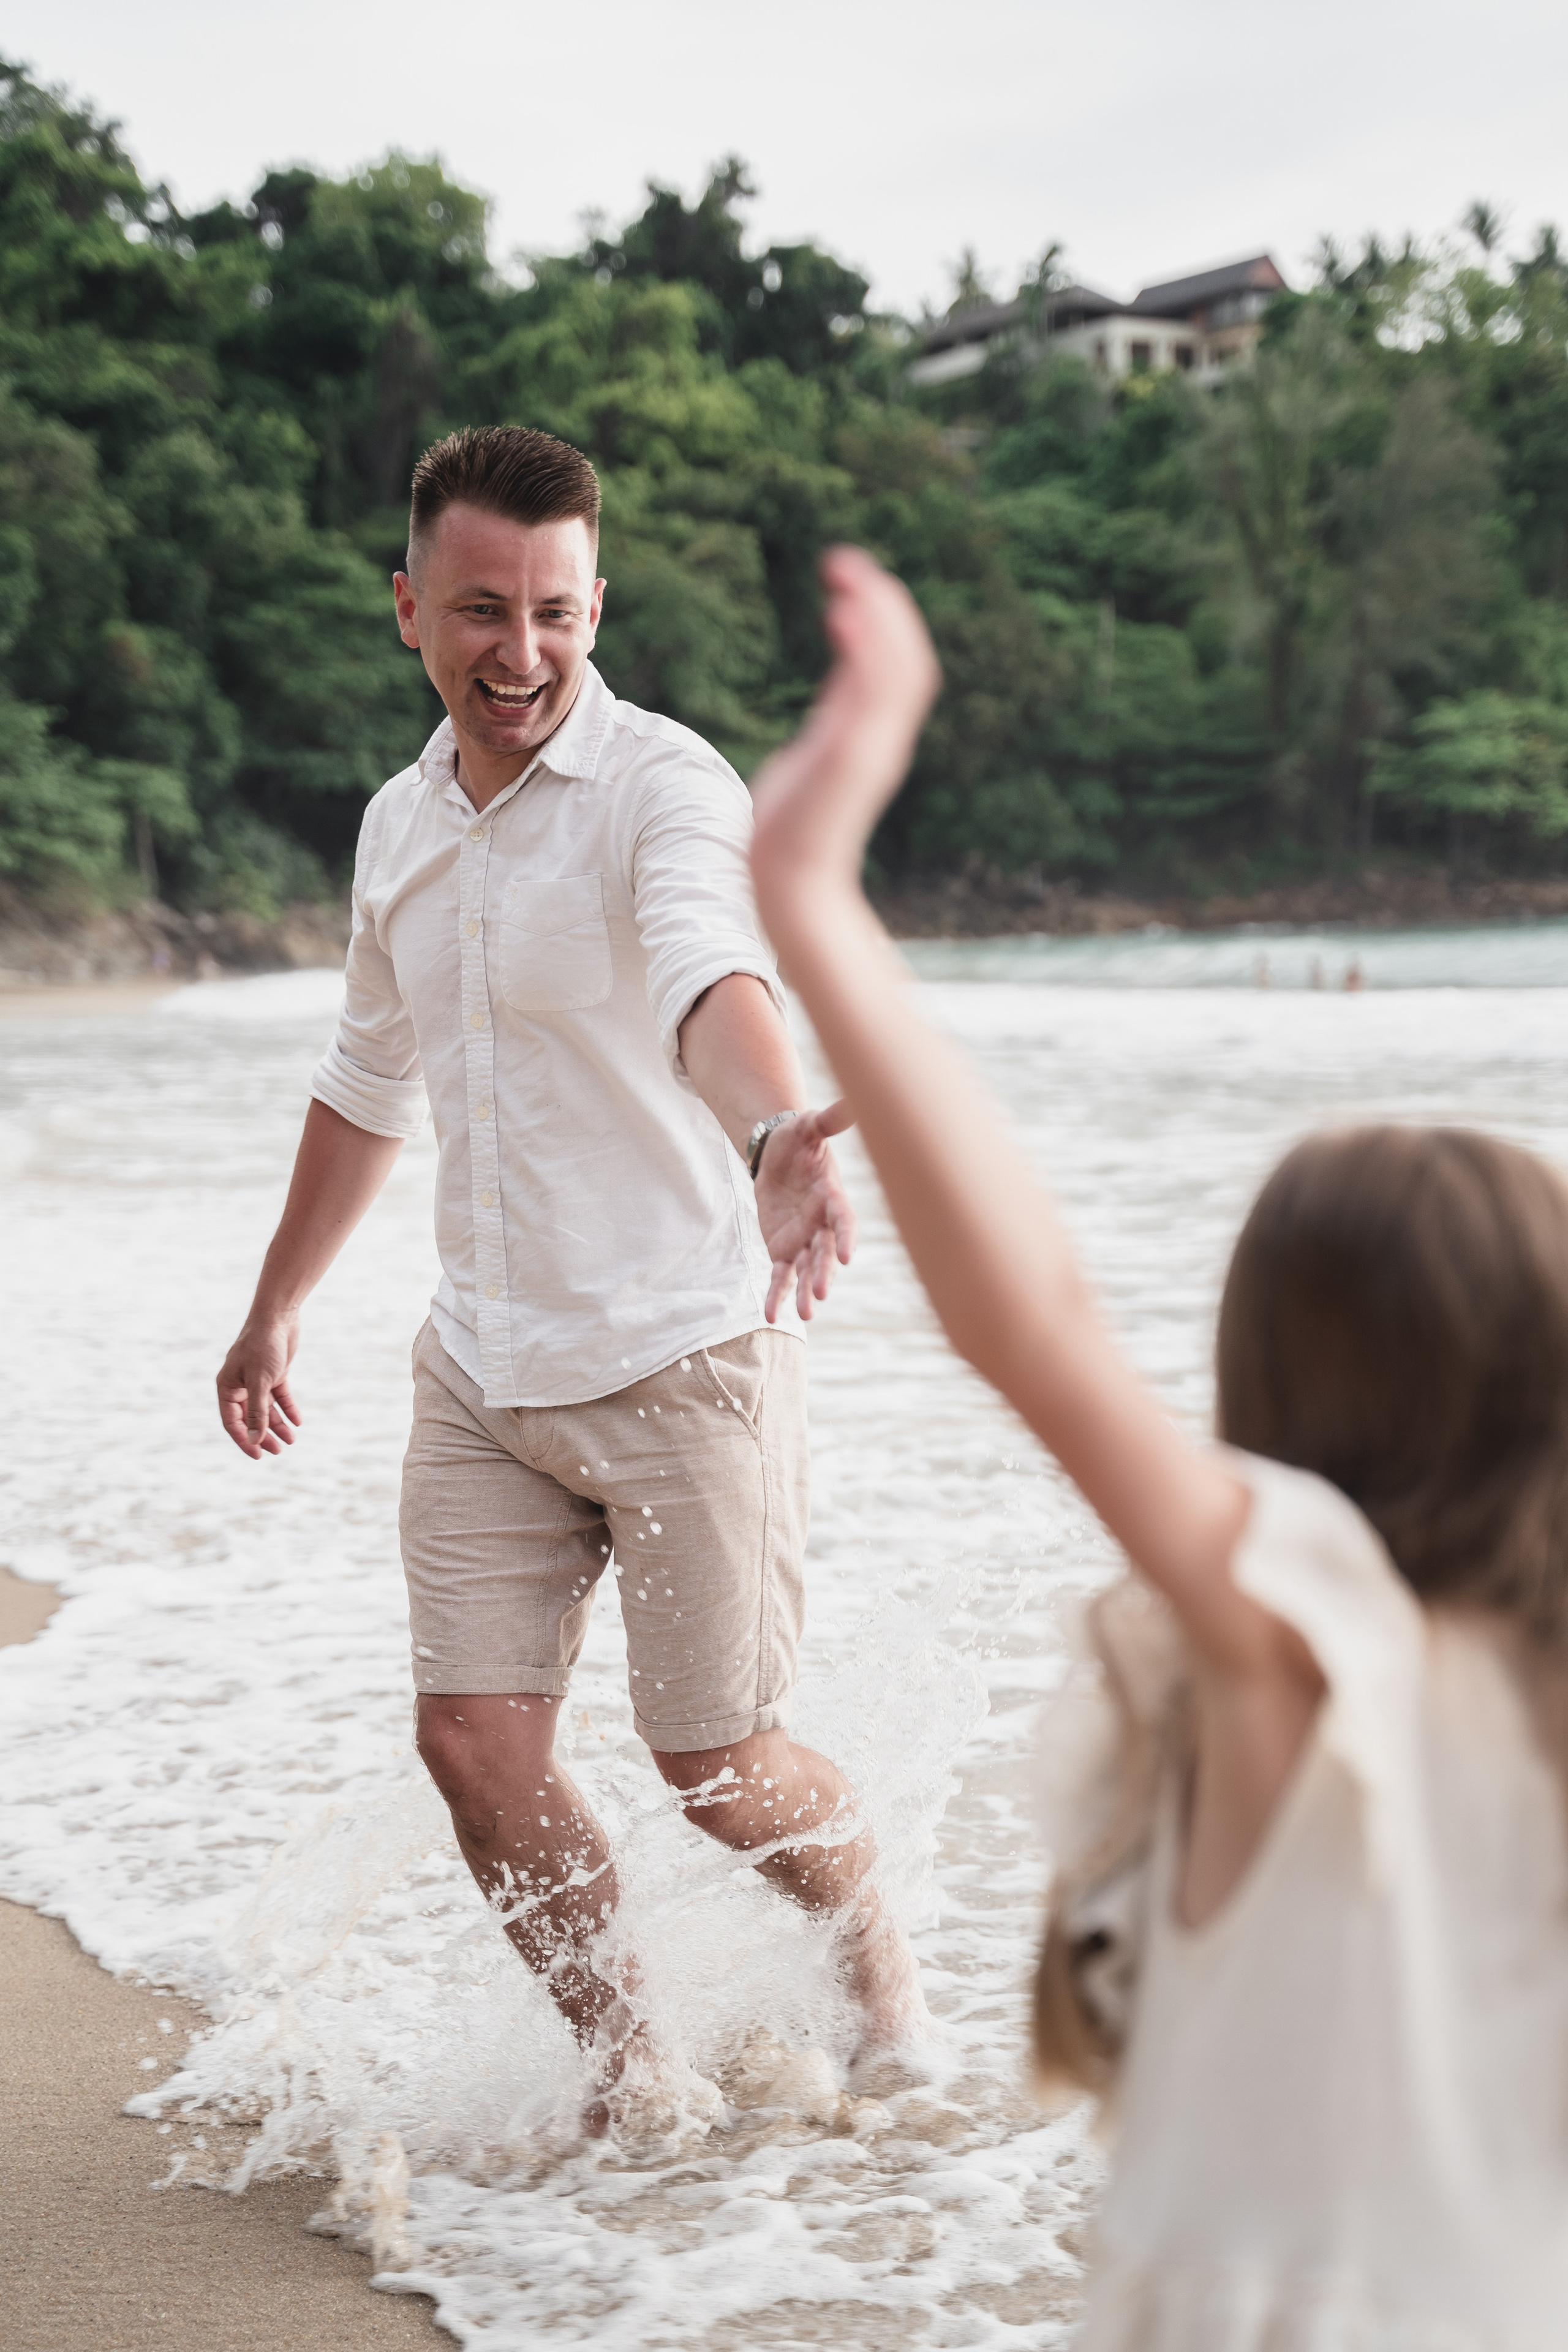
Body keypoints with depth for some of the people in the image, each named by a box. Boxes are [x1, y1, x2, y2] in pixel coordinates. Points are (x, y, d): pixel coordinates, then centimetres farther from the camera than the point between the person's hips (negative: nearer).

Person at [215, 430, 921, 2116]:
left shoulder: (665, 787, -14)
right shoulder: (400, 823, 7)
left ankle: (878, 1968, 34)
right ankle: (628, 2060, 24)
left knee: (720, 1767, 2)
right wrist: (274, 1311, 29)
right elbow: (370, 1082, 22)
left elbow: (714, 982, -37)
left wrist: (775, 1139, -58)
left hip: (683, 1357, -6)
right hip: (482, 1373, 6)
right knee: (476, 1745, 2)